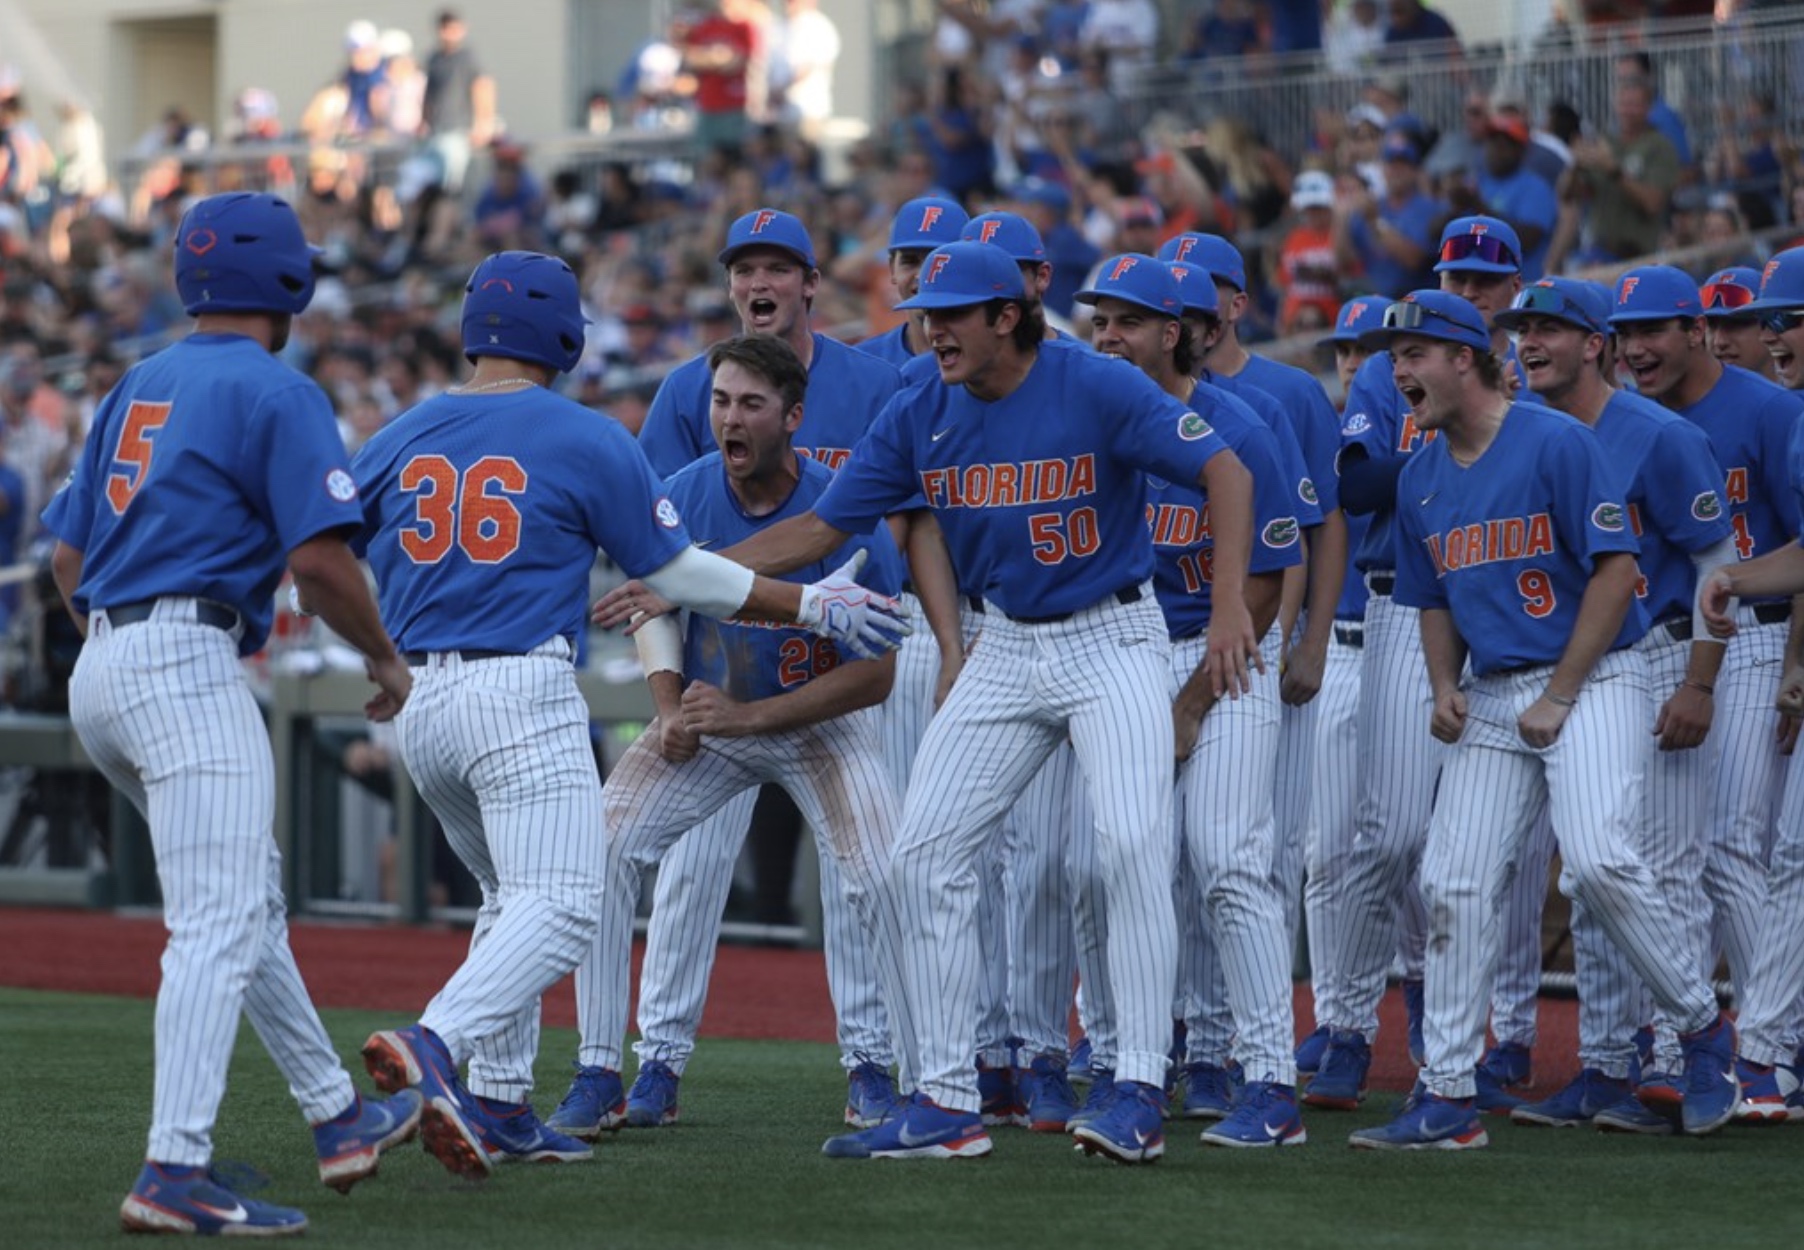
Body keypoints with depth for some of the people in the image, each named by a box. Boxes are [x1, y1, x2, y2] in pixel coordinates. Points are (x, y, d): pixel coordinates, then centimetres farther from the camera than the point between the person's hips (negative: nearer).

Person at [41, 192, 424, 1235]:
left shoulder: (139, 388, 19)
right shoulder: (278, 394, -5)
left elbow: (68, 554, 20)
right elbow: (319, 556, -15)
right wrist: (386, 658, 0)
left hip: (100, 675, 9)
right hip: (188, 667, -9)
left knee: (251, 896, 20)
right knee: (221, 921, -13)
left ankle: (340, 1116, 28)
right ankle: (176, 1173, -22)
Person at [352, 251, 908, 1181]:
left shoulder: (398, 439, 10)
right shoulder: (586, 442, -2)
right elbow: (678, 575, 2)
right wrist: (811, 606, 14)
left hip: (418, 704, 7)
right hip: (522, 695, -7)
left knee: (513, 895, 23)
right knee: (561, 909, -13)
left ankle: (498, 1102, 16)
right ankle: (434, 1047, -36)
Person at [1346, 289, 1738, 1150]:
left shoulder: (1556, 443, -9)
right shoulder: (1420, 480, 12)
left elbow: (1617, 570, -12)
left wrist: (1559, 696, -13)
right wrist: (1445, 688, 4)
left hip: (1593, 679, -7)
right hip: (1491, 702, 7)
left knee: (1597, 859, -24)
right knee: (1453, 882, -3)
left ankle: (1703, 1027, -4)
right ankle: (1447, 1098, 2)